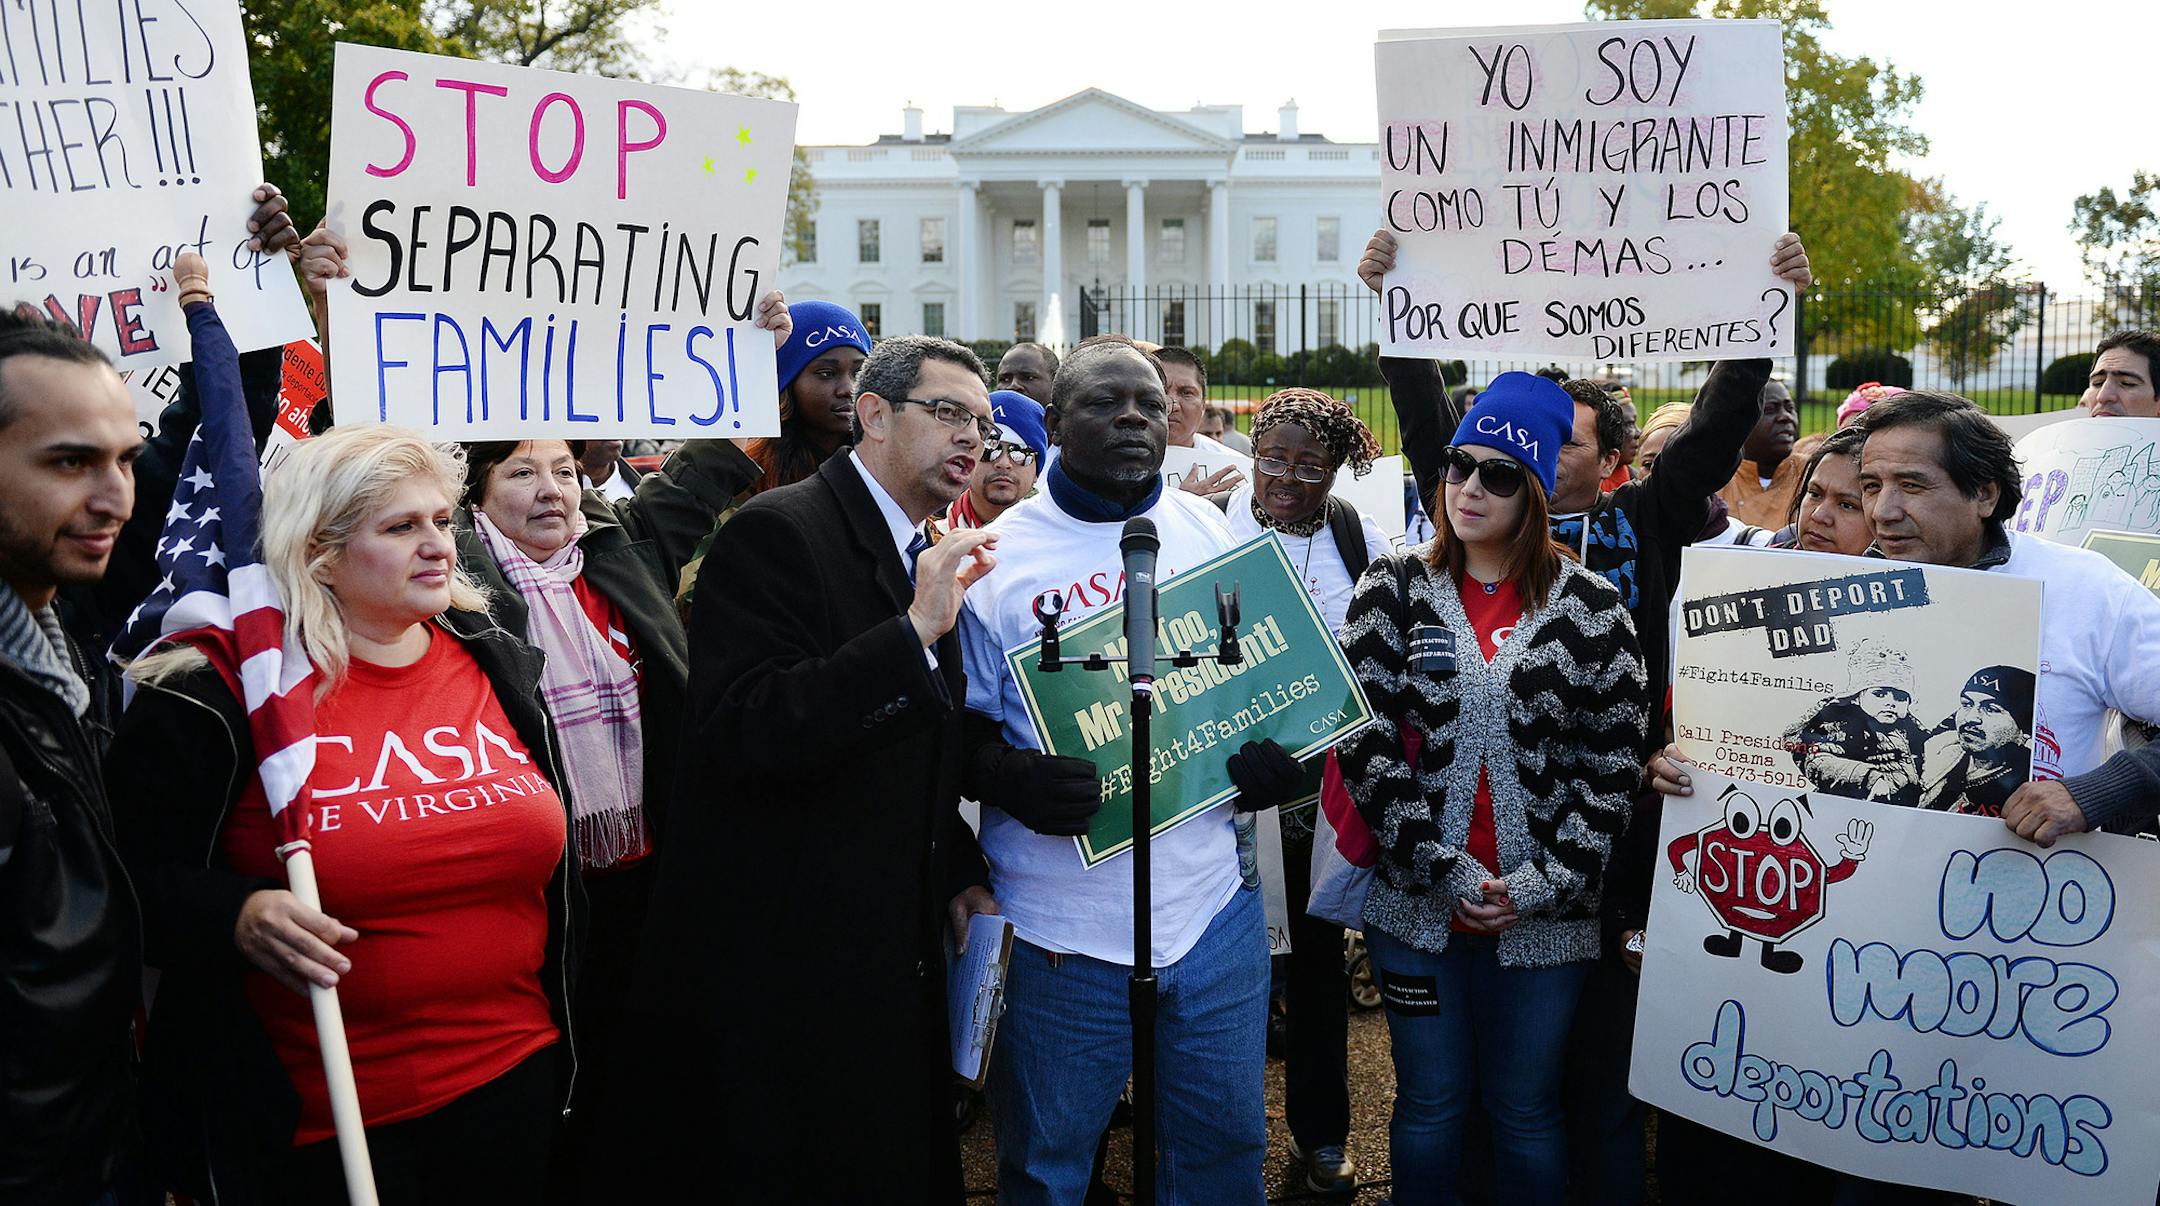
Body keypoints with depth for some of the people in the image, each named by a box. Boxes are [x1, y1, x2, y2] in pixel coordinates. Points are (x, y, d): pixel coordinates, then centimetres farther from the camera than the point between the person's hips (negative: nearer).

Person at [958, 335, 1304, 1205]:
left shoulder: (1214, 536, 6)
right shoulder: (997, 558, -6)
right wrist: (1009, 778, -23)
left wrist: (1282, 751, -5)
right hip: (1063, 928, -3)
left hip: (1214, 905, 3)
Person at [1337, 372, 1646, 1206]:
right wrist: (1444, 871, -13)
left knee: (1527, 1112, 12)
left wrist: (1543, 884, -11)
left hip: (1546, 917, 0)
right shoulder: (1394, 593, 0)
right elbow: (1366, 744, -6)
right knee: (1429, 1105, 12)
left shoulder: (1591, 607, -1)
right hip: (1417, 908, 1)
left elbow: (1613, 762, -3)